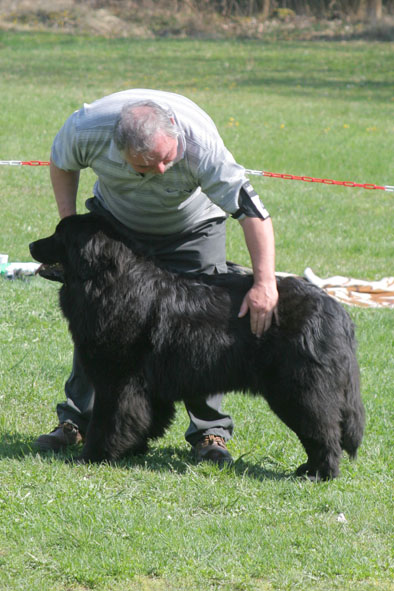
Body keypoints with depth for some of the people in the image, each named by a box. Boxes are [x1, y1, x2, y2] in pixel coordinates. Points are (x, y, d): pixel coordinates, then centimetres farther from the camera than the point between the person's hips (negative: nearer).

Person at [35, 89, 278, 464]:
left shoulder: (199, 142, -42)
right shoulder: (86, 128, -35)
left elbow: (251, 209, -40)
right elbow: (62, 163, -9)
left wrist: (265, 284, -47)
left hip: (192, 230, -2)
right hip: (116, 220, 2)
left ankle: (210, 431, -2)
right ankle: (77, 420, 11)